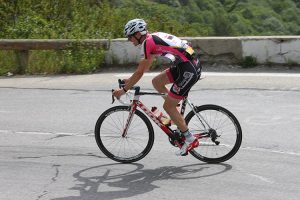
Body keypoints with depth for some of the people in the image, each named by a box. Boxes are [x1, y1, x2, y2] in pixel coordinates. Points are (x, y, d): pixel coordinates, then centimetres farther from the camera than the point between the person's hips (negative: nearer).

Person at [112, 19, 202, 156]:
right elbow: (146, 66, 31)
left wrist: (124, 90, 1)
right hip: (193, 64, 9)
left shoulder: (147, 43, -9)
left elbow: (140, 72, -7)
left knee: (167, 106, -1)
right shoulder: (154, 37, 20)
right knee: (156, 82, 17)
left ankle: (190, 140, 3)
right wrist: (130, 80, 34)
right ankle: (176, 113, 20)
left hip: (188, 70, -9)